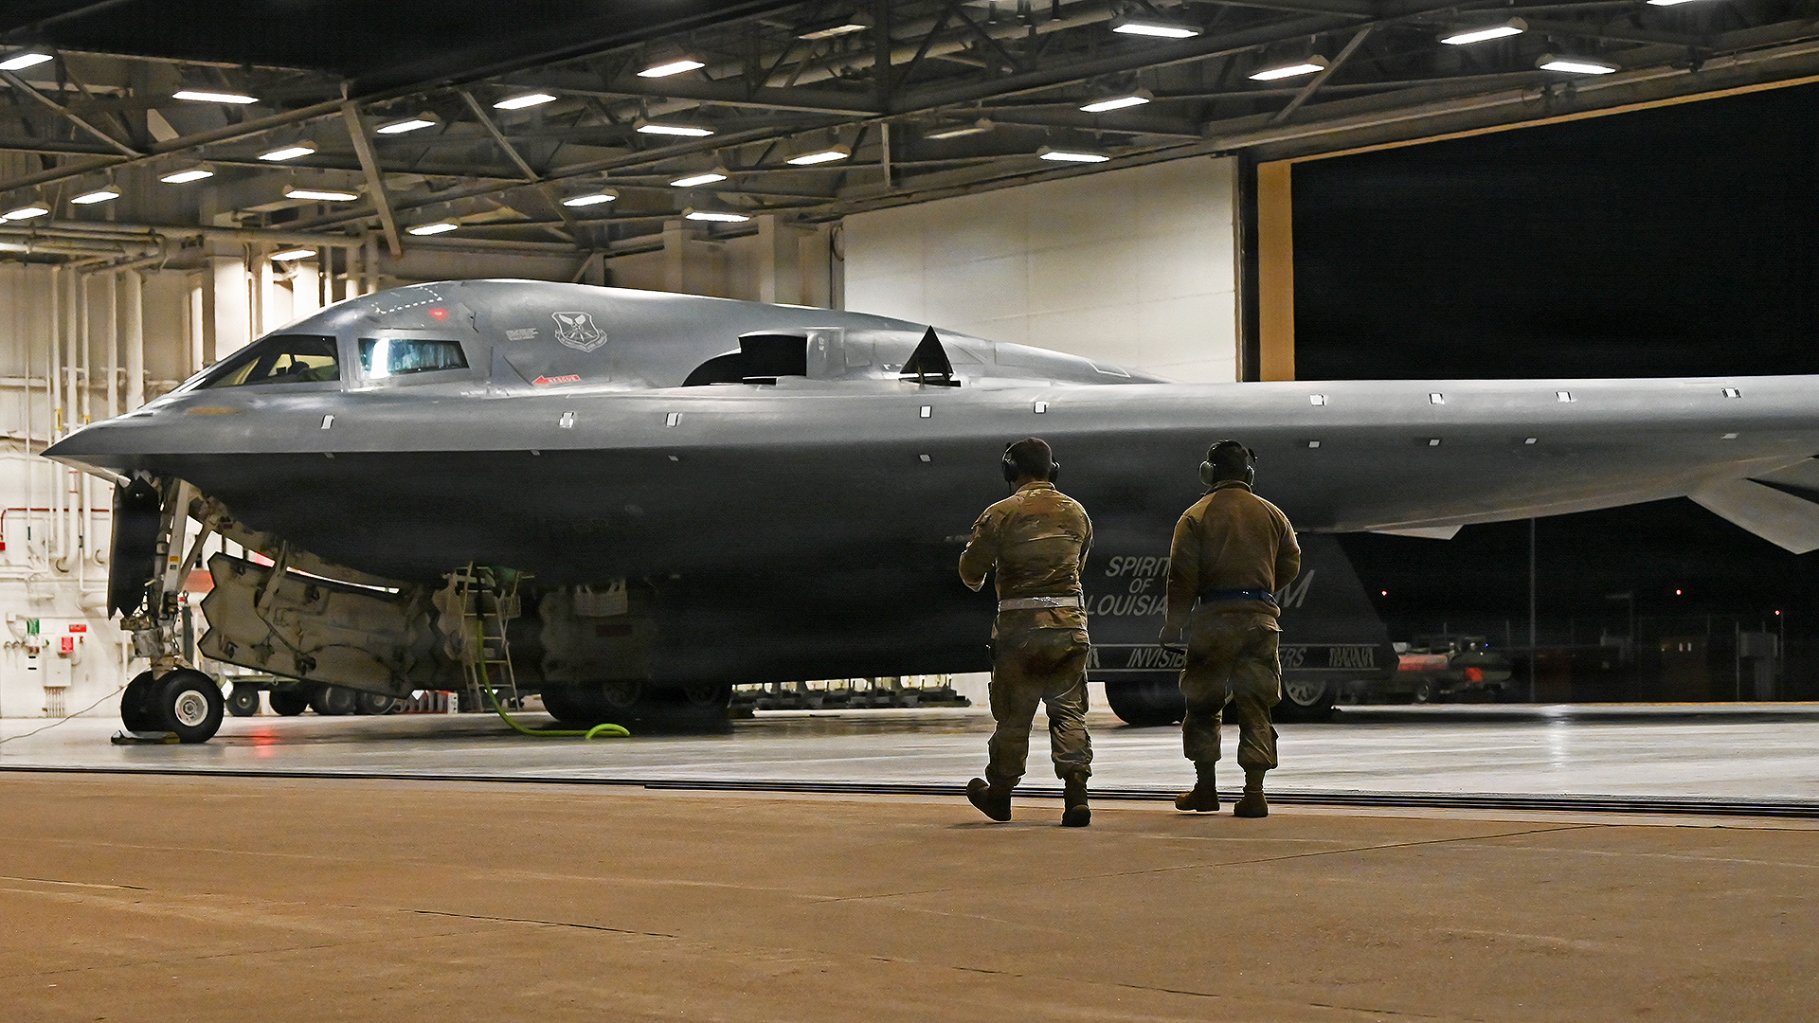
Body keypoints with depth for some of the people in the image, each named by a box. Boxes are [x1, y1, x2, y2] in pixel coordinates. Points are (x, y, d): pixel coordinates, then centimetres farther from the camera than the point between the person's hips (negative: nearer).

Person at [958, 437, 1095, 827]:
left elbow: (971, 568, -2)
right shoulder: (1076, 513, 7)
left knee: (1013, 714, 8)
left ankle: (999, 794, 22)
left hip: (1020, 625, -3)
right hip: (1069, 624, 3)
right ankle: (1076, 792, -5)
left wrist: (976, 581, 22)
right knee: (1069, 711, 6)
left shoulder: (1000, 514, -7)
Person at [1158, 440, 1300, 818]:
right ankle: (1254, 791, -3)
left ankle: (1205, 787, 11)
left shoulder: (1196, 516, -1)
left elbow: (1182, 576, -5)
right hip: (1260, 617, 2)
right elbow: (1290, 565, 11)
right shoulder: (1272, 514, 8)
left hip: (1213, 617, -2)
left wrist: (1173, 626, -1)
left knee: (1202, 702, 10)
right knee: (1255, 705, 4)